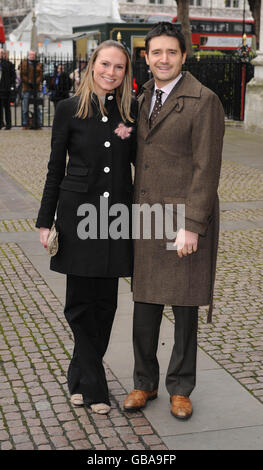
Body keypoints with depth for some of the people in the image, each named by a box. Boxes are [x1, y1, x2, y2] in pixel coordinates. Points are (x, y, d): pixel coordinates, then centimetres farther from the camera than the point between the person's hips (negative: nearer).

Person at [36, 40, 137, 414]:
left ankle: (80, 376, 28)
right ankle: (94, 386, 17)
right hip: (78, 212, -2)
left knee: (105, 302, 8)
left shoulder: (132, 110, 4)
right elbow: (56, 169, 2)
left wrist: (129, 136, -9)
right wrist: (46, 221, 0)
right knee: (81, 301, 2)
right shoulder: (70, 109, -1)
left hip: (116, 213, 2)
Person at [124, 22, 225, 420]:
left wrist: (191, 226, -19)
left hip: (186, 218, -6)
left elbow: (207, 168, -14)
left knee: (185, 305, 6)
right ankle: (145, 382, 26)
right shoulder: (144, 98, 13)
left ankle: (180, 389, 22)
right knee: (145, 302, 10)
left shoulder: (204, 101, -10)